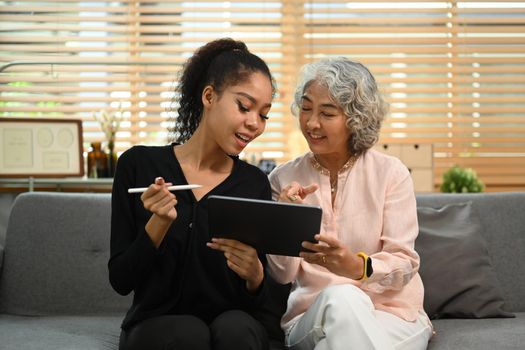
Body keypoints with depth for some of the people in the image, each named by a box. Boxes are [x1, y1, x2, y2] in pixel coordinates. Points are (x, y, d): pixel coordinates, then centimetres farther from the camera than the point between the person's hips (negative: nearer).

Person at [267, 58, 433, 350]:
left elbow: (404, 263, -8)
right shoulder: (283, 179, 5)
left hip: (393, 313, -1)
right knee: (341, 298, -33)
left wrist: (357, 267, -30)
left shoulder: (391, 173, 0)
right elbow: (283, 275, -1)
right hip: (311, 316, 1)